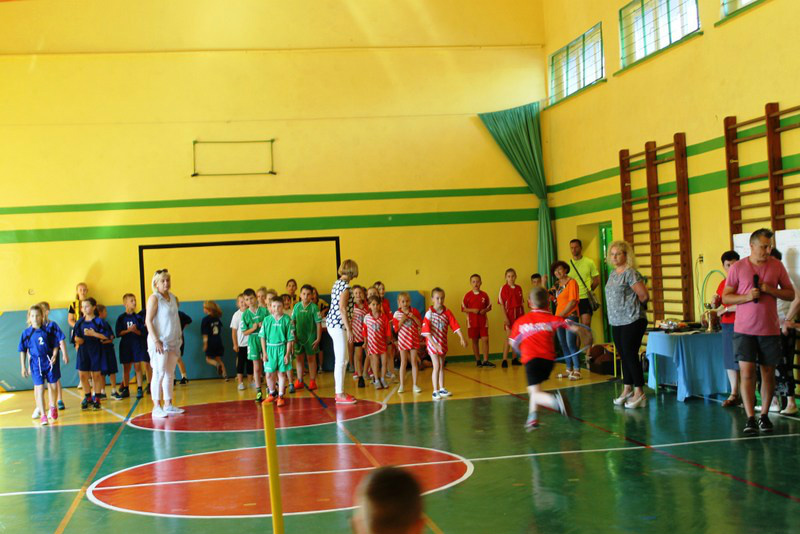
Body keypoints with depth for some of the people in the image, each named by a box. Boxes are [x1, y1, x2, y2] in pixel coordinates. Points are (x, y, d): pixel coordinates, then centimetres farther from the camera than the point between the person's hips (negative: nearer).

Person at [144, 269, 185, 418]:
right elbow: (148, 321, -13)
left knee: (170, 374, 11)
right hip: (159, 343, -7)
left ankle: (168, 404, 18)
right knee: (159, 373, -6)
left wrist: (178, 339, 13)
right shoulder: (154, 298, -8)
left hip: (173, 342, 7)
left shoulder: (173, 297, 12)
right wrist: (156, 341, -19)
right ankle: (156, 407, -3)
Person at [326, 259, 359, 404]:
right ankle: (339, 394, -3)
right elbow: (342, 308, -19)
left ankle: (340, 391, 20)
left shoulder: (337, 283, 15)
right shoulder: (345, 285, -13)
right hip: (338, 325, -10)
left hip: (334, 324, 10)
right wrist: (349, 329, -18)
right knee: (341, 360, -6)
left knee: (343, 360, 14)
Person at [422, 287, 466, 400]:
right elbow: (426, 330, -21)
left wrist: (462, 338, -17)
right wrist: (435, 344, -27)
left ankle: (442, 389, 24)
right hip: (433, 343, -5)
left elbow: (455, 326, -6)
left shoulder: (447, 312, -3)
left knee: (442, 366, 14)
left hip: (443, 343, 5)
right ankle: (435, 391, -4)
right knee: (437, 366, -9)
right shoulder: (429, 313, -16)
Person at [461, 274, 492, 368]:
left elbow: (489, 306, 9)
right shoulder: (467, 295, -3)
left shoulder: (484, 295, 2)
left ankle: (485, 360, -1)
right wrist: (472, 310, -16)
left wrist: (485, 310, -12)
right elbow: (463, 308, -2)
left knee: (485, 339, -5)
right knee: (475, 341, 8)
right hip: (472, 321, -1)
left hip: (483, 321, 1)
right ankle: (478, 360, 18)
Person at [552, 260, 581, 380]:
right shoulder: (558, 285, 16)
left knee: (571, 344, -13)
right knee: (563, 344, 8)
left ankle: (577, 371, -10)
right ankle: (569, 369, 16)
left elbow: (573, 301, -12)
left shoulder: (571, 282, -6)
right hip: (559, 317, 7)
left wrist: (562, 314, -13)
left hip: (570, 316, -7)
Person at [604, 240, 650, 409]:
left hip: (632, 321, -8)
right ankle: (627, 389, 23)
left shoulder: (631, 273, -13)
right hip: (617, 322, 8)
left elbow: (644, 295, -14)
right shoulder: (612, 273, 14)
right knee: (623, 356, 13)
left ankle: (639, 393, -2)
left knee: (630, 355, -8)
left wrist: (633, 307, 1)